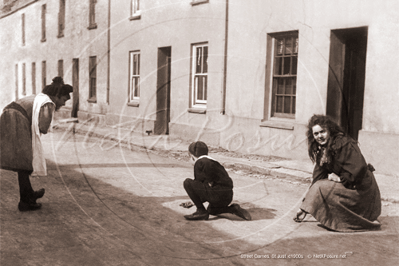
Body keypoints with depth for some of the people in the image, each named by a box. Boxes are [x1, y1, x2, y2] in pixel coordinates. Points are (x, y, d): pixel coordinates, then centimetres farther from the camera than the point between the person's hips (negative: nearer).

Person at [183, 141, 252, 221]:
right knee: (211, 210, 36)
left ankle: (201, 211, -1)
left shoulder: (199, 163, -5)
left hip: (217, 195, -9)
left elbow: (198, 182, -9)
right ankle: (233, 209, 13)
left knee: (187, 182, -2)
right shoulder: (213, 161, 21)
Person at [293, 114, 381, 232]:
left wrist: (340, 179, -15)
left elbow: (359, 167, -24)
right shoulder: (321, 149, 8)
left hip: (361, 189, -9)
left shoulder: (344, 143, -17)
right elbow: (318, 178, 4)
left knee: (321, 188, -19)